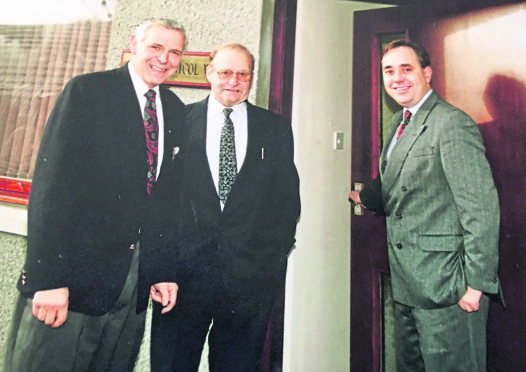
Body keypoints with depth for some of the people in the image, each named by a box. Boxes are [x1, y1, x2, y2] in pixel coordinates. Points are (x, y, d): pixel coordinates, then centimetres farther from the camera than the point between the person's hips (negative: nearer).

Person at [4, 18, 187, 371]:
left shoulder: (175, 110, 10)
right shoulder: (87, 91, -5)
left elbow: (168, 196, 9)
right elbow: (52, 182, -12)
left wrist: (162, 270, 6)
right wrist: (48, 278, -16)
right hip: (74, 275, -4)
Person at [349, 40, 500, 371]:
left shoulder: (452, 123, -15)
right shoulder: (400, 123, 13)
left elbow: (481, 209, -19)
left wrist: (476, 283, -18)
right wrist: (360, 195, 9)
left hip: (444, 283, -8)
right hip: (407, 283, 9)